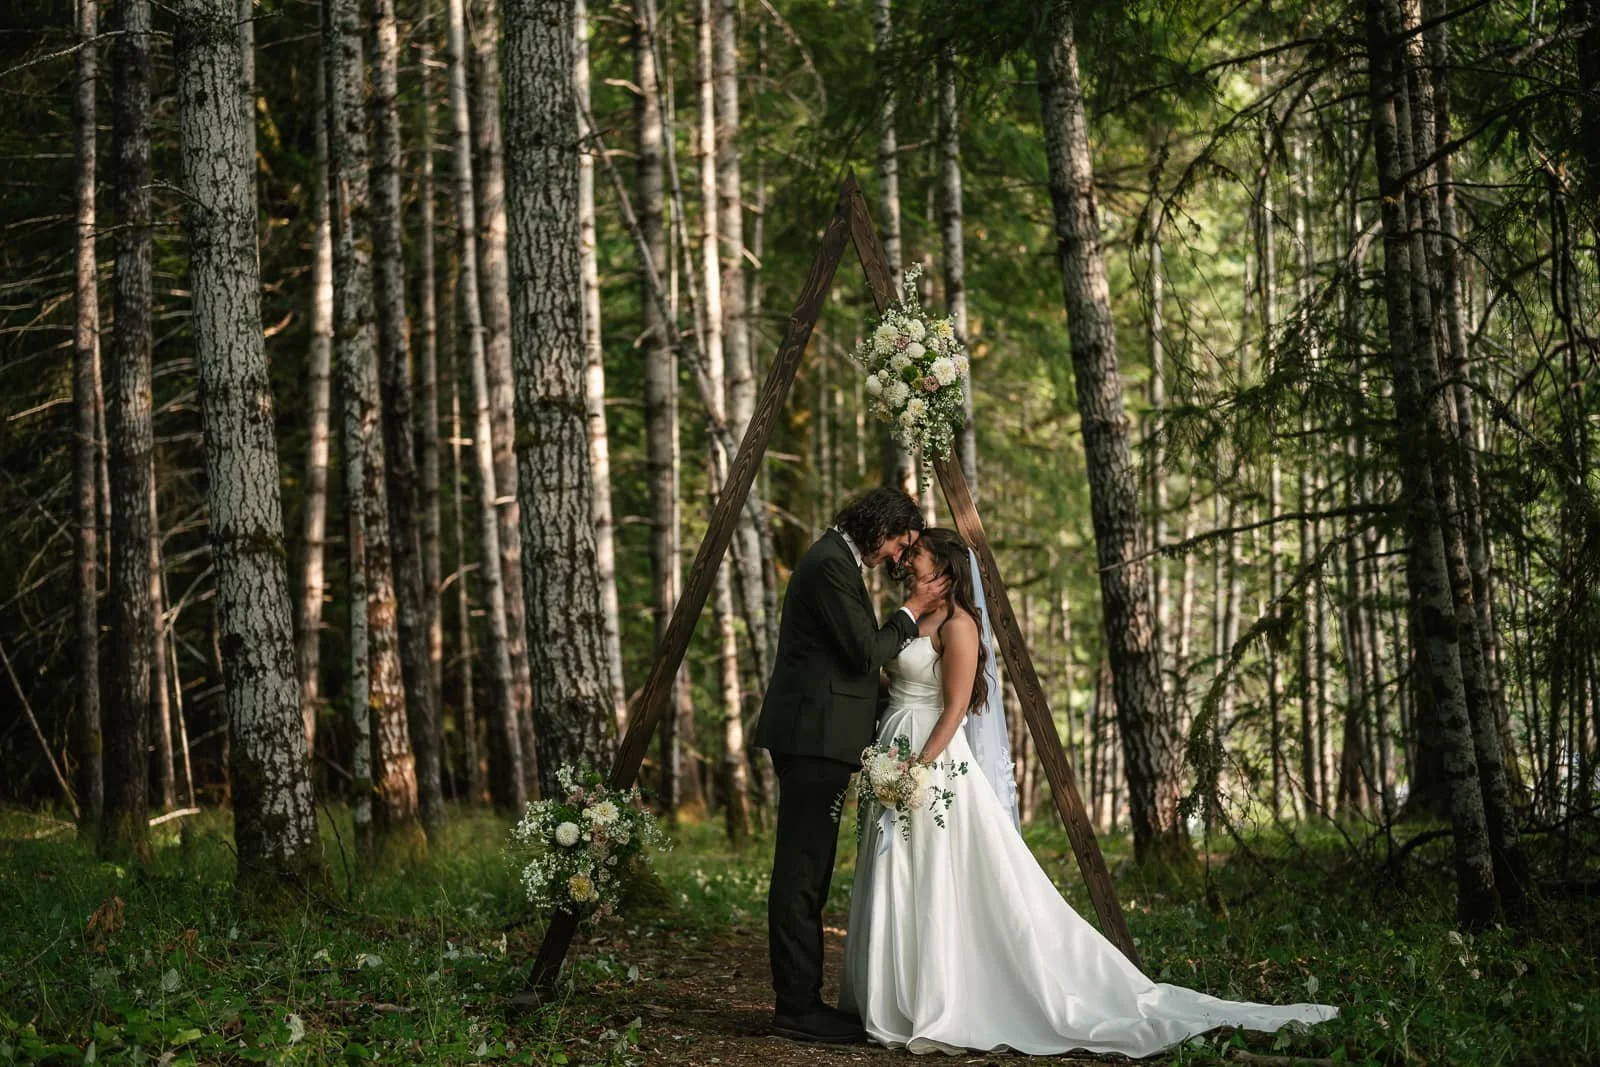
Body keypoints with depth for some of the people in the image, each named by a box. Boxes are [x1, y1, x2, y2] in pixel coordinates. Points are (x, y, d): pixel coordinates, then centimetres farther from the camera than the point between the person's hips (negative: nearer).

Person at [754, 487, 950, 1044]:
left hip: (814, 733, 11)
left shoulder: (835, 560, 19)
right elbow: (865, 654, -16)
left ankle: (798, 999, 14)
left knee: (806, 872, 11)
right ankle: (798, 1006, -7)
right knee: (802, 872, -8)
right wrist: (912, 610, -4)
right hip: (814, 734, -11)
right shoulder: (831, 564, -14)